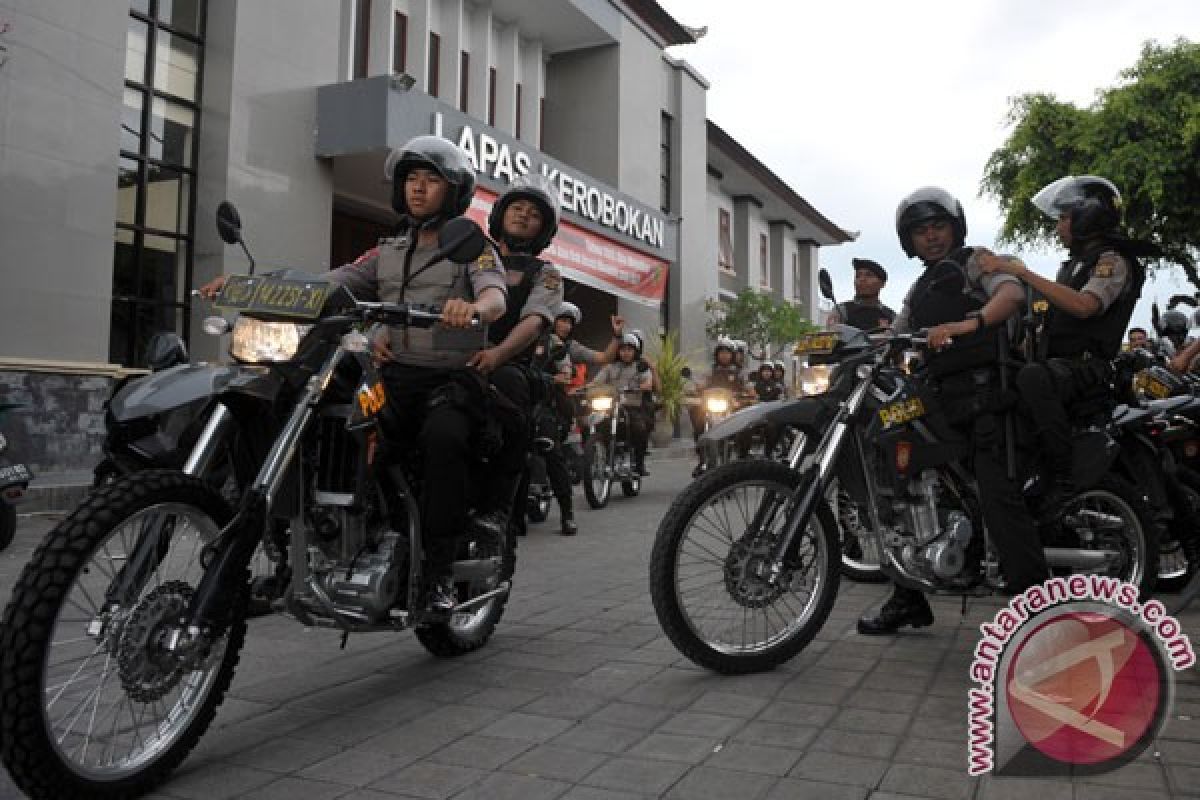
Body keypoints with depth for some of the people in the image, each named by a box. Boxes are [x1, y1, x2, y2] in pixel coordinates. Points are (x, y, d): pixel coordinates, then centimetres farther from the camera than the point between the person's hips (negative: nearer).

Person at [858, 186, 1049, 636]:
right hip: (938, 400, 8)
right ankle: (909, 599, 18)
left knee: (998, 496, -18)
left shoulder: (976, 261, 7)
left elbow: (1012, 294, -13)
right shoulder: (919, 290, 28)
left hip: (982, 392, -8)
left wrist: (969, 323, -30)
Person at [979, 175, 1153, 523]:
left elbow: (1083, 306, -25)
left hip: (1087, 366, -10)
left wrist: (1022, 272, -26)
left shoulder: (1113, 261, -5)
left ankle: (1063, 482, -36)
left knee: (1032, 377, -39)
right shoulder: (1076, 263, 26)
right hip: (1057, 365, 10)